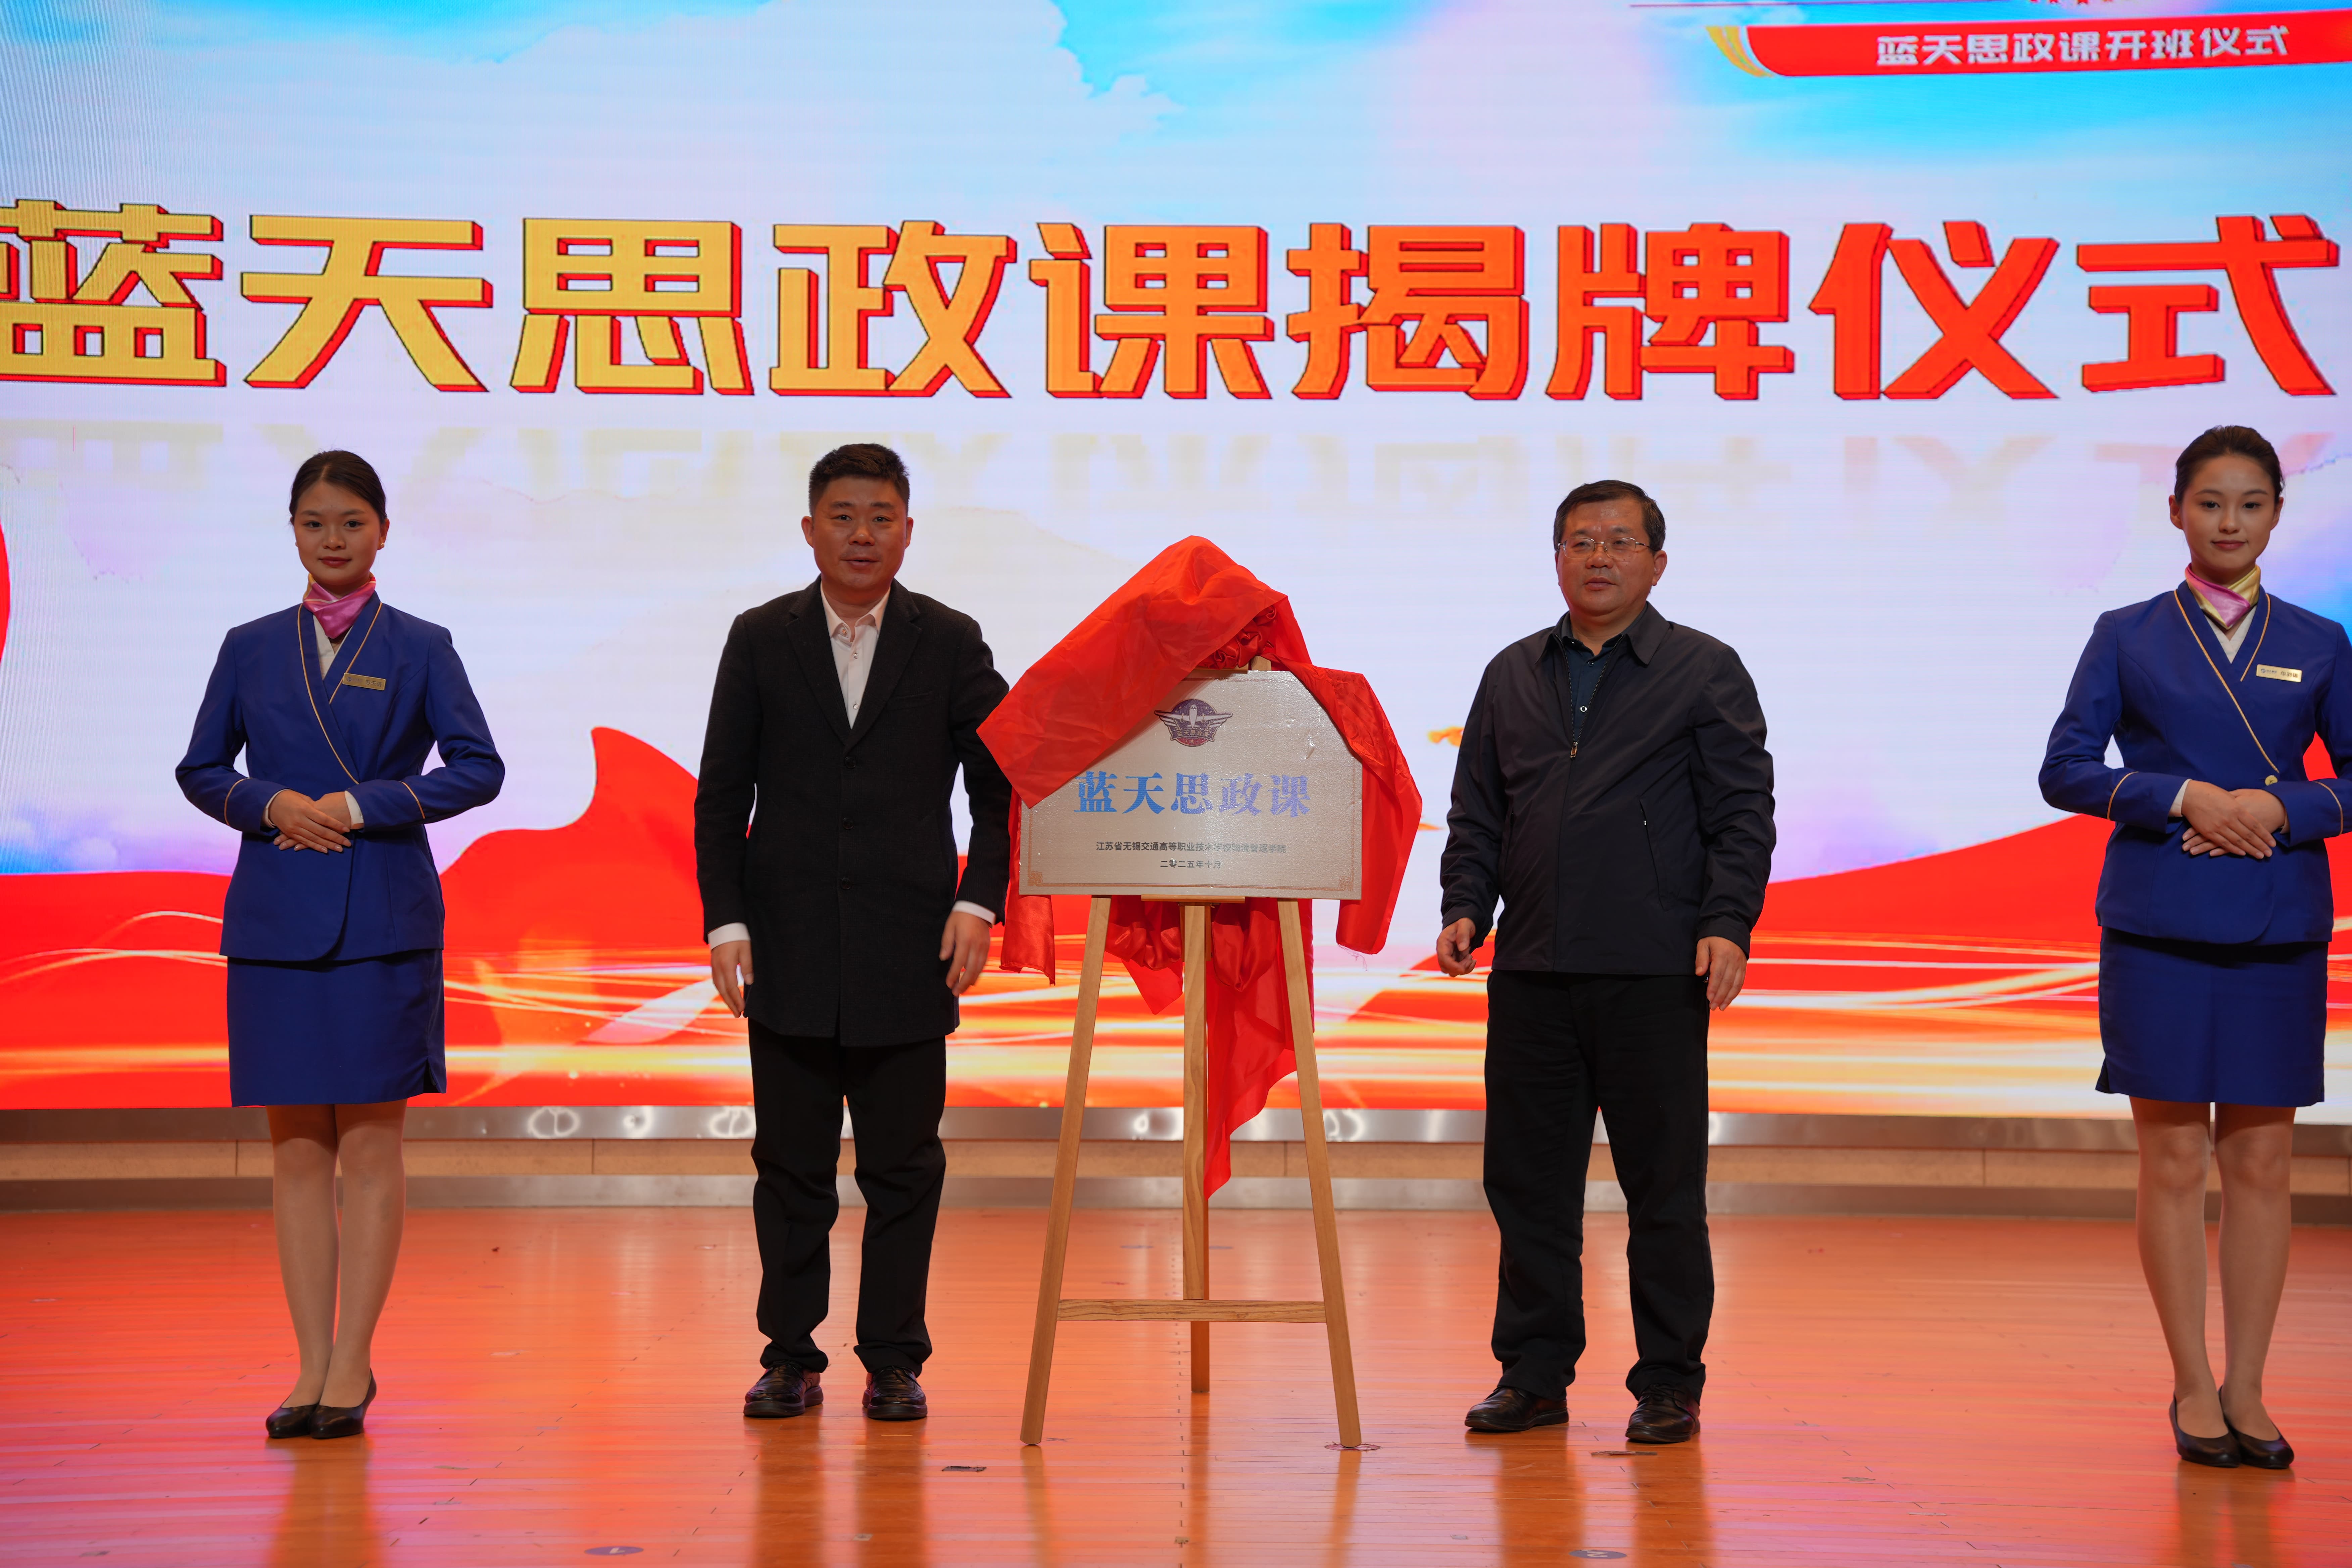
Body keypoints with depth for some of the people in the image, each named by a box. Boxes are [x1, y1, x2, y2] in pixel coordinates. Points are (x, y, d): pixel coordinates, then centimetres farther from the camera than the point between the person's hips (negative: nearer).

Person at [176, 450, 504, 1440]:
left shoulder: (419, 648, 4)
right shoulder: (252, 648, 10)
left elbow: (478, 768, -2)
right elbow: (200, 769, 12)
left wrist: (361, 806, -12)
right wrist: (272, 804, -8)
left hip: (382, 917, -2)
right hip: (276, 917, 3)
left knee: (369, 1144, -2)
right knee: (295, 1147, 4)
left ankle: (352, 1366, 3)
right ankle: (314, 1365, 10)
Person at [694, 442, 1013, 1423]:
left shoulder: (950, 643, 4)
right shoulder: (761, 640, 5)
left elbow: (999, 786, 5)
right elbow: (721, 794, 5)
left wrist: (978, 902, -7)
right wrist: (725, 921, -3)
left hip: (906, 953, -1)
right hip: (789, 952, 1)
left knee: (903, 1169, 3)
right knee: (791, 1166, 6)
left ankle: (894, 1361, 12)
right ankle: (791, 1357, 15)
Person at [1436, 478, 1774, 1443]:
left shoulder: (1706, 673, 5)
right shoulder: (1512, 676, 16)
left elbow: (1743, 814, -1)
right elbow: (1477, 813, 17)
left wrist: (1727, 924, -13)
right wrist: (1466, 907, 2)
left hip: (1655, 974, -4)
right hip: (1531, 969, 4)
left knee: (1663, 1185, 1)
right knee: (1527, 1180, 6)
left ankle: (1669, 1384, 10)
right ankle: (1533, 1375, 16)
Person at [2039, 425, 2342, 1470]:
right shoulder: (2128, 636, 5)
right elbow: (2066, 769, 0)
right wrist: (2185, 796, -13)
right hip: (2159, 926, -1)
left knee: (2261, 1160, 3)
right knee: (2174, 1159, 0)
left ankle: (2245, 1392, 12)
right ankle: (2192, 1387, 10)